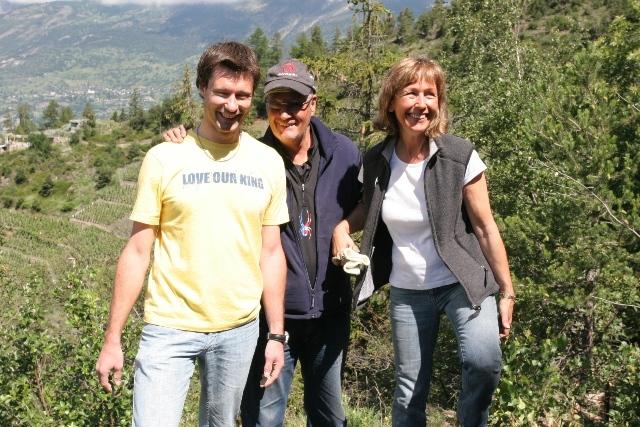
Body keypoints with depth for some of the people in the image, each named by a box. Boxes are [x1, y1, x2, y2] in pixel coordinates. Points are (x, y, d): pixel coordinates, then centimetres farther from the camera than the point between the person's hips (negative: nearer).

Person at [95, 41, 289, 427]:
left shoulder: (268, 162, 1)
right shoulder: (165, 159, -6)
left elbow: (271, 252, 6)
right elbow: (138, 251, -3)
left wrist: (277, 334, 5)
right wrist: (113, 339, -4)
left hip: (239, 329, 3)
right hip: (170, 328, -2)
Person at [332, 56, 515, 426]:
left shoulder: (460, 156, -14)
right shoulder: (376, 161, -5)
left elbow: (485, 227, -8)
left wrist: (507, 292, -7)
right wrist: (341, 227, -7)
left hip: (463, 282, -3)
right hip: (407, 291, 3)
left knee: (484, 362, -27)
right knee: (409, 390, 11)